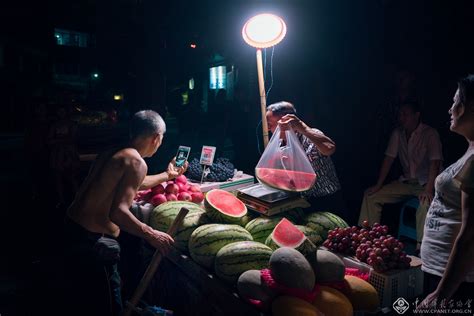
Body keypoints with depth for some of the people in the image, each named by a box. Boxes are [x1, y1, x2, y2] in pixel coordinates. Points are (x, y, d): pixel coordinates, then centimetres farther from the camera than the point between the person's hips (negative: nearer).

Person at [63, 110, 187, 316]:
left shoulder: (112, 153, 11)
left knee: (84, 297, 29)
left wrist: (167, 175, 41)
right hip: (93, 240, -9)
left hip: (73, 227, 9)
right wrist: (151, 235, -18)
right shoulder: (136, 162, -18)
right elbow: (118, 212, -28)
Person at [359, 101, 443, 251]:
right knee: (370, 195, -6)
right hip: (406, 181, 6)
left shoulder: (430, 134, -13)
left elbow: (435, 162, -22)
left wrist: (428, 189, -34)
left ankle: (421, 248, -31)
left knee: (426, 203, -38)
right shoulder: (397, 133, 3)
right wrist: (378, 185, -3)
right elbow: (389, 159, 3)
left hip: (426, 183, -6)